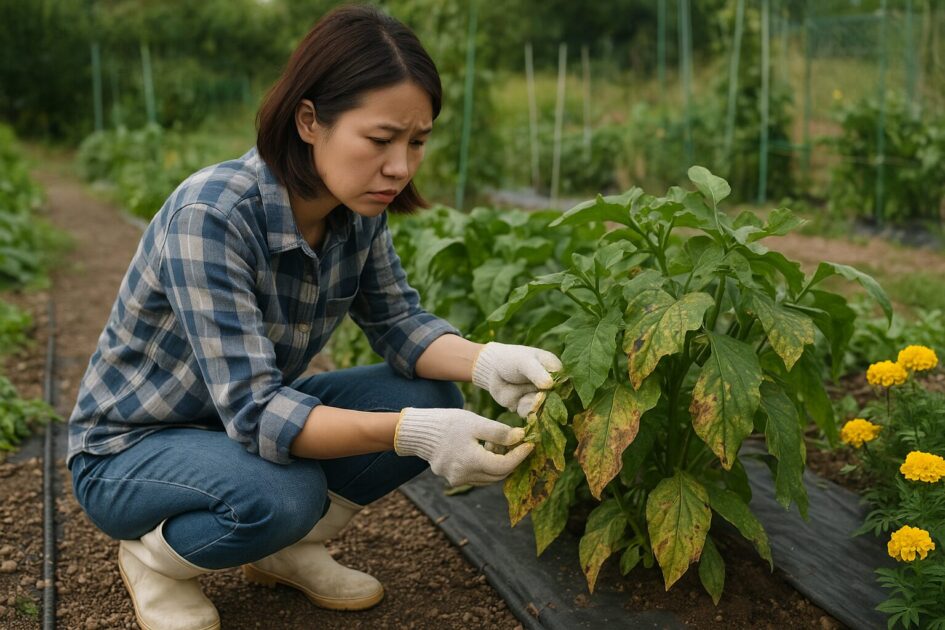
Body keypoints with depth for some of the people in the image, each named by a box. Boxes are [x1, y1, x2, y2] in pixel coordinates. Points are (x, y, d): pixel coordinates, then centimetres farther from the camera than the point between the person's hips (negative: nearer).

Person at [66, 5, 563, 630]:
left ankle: (288, 548, 8)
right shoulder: (210, 215, -33)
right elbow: (253, 412, -36)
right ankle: (154, 556, -1)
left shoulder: (357, 209, -12)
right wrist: (412, 432, -47)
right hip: (128, 450, -6)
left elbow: (399, 322, -7)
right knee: (281, 494, -36)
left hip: (248, 419, 6)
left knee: (434, 396, -11)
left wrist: (486, 360, -28)